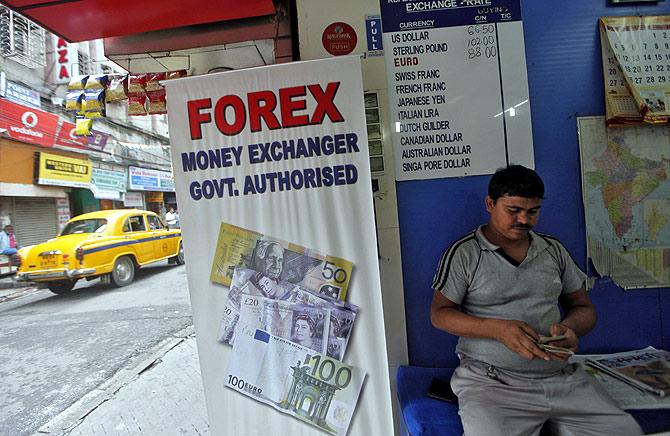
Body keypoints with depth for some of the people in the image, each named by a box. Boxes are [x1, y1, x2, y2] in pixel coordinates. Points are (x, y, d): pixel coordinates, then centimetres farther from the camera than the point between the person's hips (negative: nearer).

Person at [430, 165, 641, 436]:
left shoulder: (553, 249, 12)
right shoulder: (464, 253, -4)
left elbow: (583, 308, 17)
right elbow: (439, 314, -6)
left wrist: (569, 327, -7)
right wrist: (497, 329, -20)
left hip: (562, 377, 6)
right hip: (491, 381, -5)